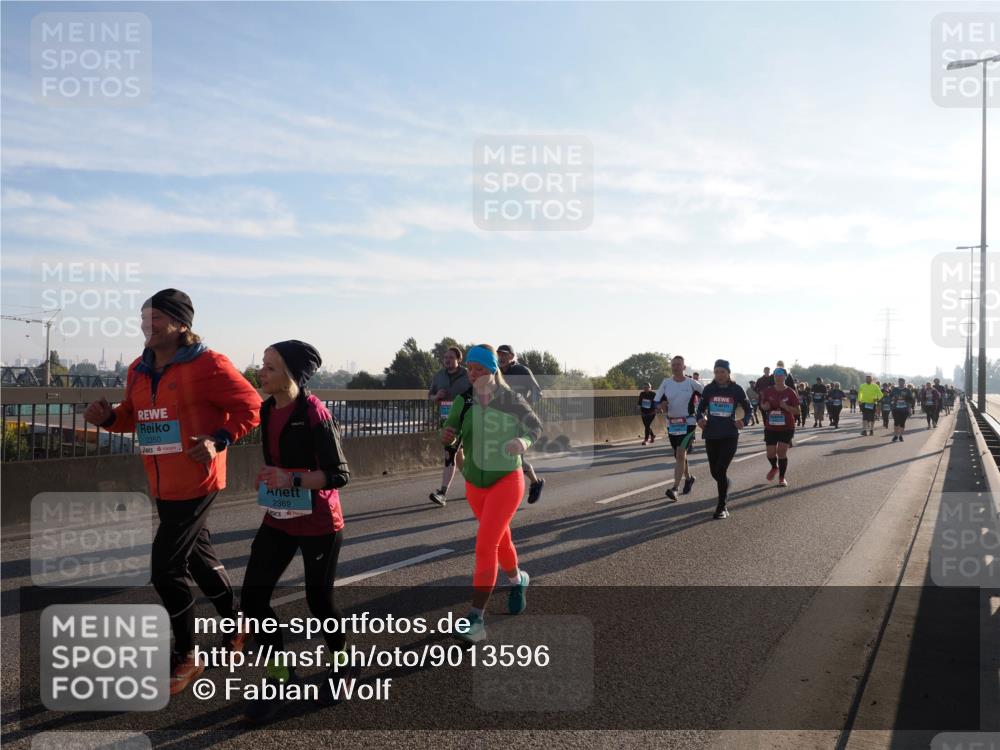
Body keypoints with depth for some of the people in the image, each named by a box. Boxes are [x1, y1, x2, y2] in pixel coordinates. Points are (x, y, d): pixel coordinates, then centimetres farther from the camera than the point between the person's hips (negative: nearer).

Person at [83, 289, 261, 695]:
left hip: (195, 484, -8)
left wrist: (219, 440, -22)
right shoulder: (139, 370, 9)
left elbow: (250, 406, -12)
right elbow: (134, 416, 20)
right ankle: (236, 623, 41)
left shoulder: (207, 365, -15)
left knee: (166, 567, -5)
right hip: (163, 486, 8)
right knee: (199, 557, 20)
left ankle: (185, 657, 14)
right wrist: (108, 417, 0)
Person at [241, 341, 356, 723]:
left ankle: (342, 665, 36)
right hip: (278, 520, 6)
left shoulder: (314, 413, -20)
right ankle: (279, 677, 19)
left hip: (318, 523, -6)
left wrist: (291, 480, -28)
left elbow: (340, 474, -20)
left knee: (319, 601, 8)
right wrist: (267, 478, 6)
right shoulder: (267, 410, 2)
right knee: (253, 597, -1)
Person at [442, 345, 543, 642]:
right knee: (500, 540, 21)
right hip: (474, 484, 4)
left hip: (506, 480, -4)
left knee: (485, 545, -15)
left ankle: (476, 620, -11)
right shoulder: (463, 401, -5)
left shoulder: (511, 400, -12)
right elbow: (450, 434, -7)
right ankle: (517, 580, 50)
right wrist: (446, 436, -31)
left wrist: (524, 441, -21)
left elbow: (536, 426, 0)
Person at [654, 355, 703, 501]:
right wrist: (660, 405, -17)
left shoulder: (691, 383, -5)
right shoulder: (666, 382, 3)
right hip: (671, 423, 4)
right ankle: (688, 478, 41)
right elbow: (656, 401, 4)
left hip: (688, 423, -4)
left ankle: (674, 488, -18)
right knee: (679, 455, 16)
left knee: (680, 454, -15)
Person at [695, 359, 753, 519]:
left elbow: (748, 408, 9)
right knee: (715, 472, 11)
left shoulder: (737, 390, -3)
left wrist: (744, 421, -10)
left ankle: (722, 507, 1)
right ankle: (727, 484, 47)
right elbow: (701, 408, 12)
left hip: (730, 436, -3)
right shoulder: (708, 389, 1)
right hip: (711, 436, 3)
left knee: (720, 470, -12)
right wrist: (700, 418, -9)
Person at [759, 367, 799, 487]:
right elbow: (762, 404, 14)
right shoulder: (768, 392, 0)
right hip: (771, 427, 2)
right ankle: (774, 468, 37)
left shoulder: (791, 393, -7)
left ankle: (782, 478, 10)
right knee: (770, 453, 2)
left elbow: (797, 411, -4)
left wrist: (786, 407, -23)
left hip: (787, 427, -2)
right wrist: (765, 406, -10)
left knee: (782, 452, -7)